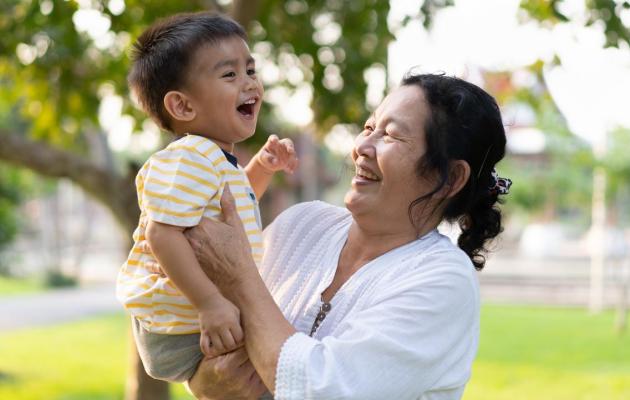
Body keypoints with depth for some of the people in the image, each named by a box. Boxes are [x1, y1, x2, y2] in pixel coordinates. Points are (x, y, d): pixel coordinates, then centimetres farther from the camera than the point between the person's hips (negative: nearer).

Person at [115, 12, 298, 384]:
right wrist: (209, 303, -36)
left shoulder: (214, 158, 11)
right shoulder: (190, 158, -22)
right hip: (182, 335, -10)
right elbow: (163, 234, -32)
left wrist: (263, 165, 16)